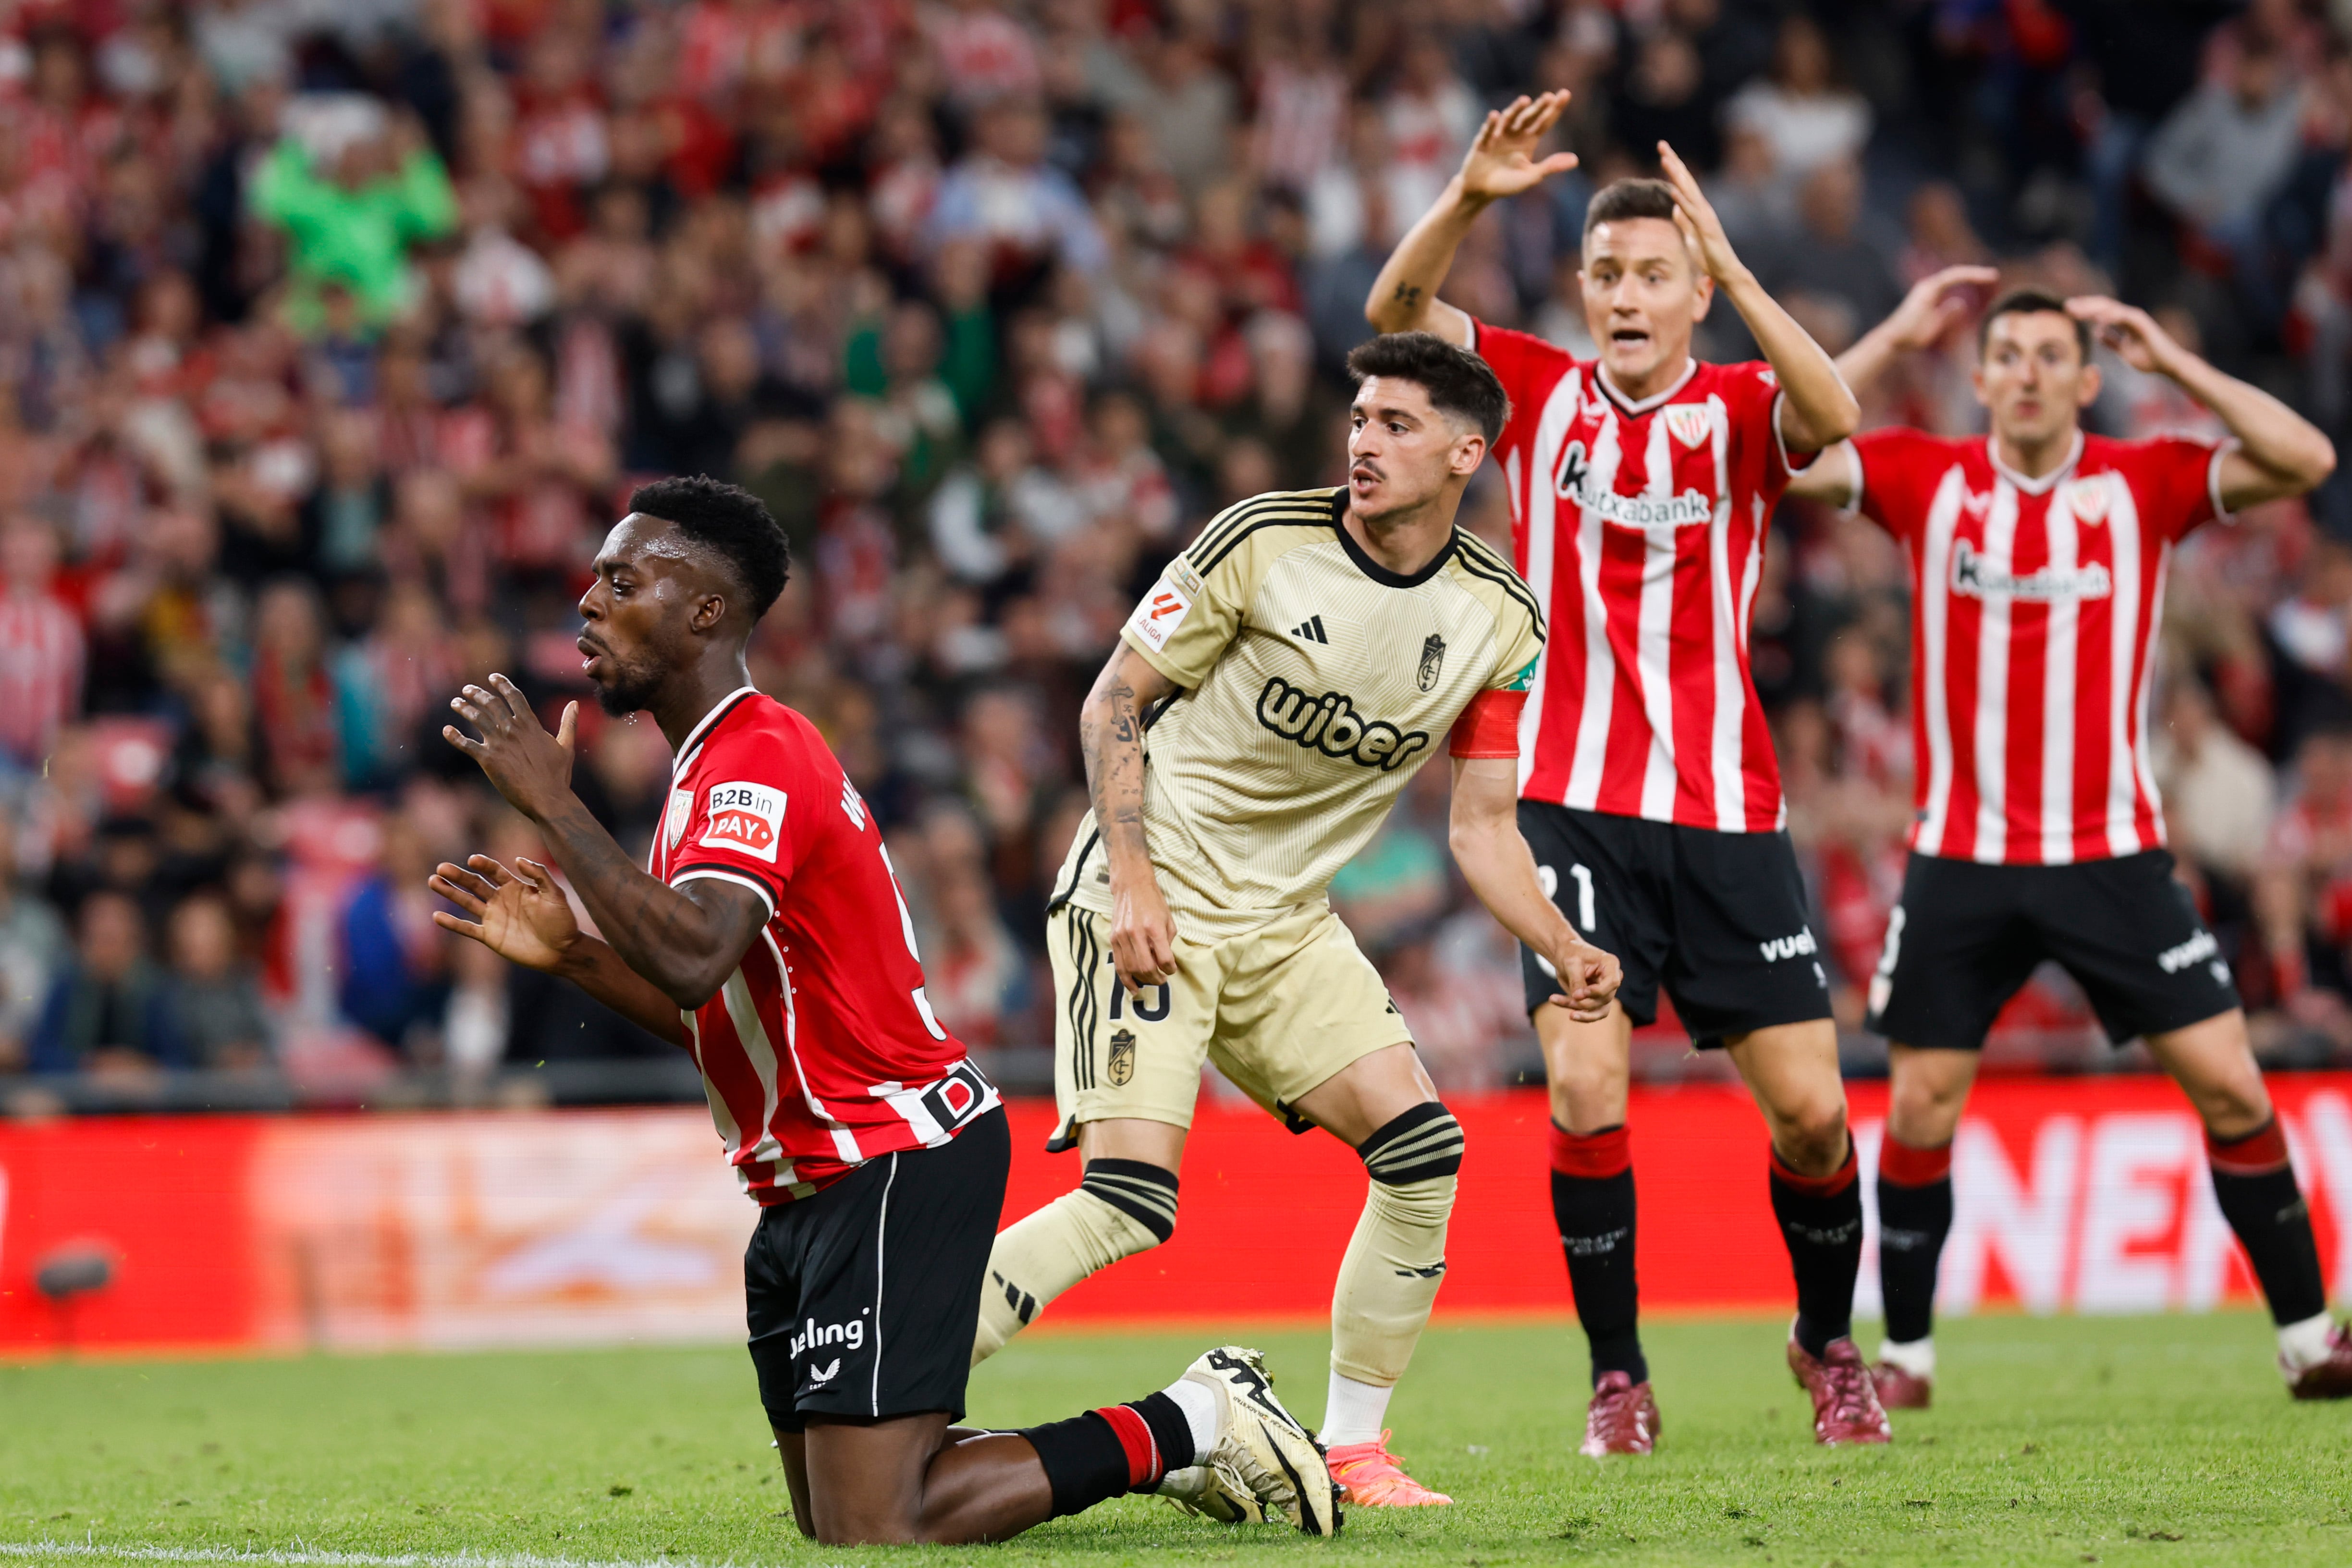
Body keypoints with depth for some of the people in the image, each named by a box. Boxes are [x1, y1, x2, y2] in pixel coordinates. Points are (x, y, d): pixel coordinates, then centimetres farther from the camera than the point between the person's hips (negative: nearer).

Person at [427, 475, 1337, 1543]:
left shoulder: (753, 762, -17)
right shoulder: (723, 761, 16)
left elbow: (691, 959, -36)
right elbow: (710, 1010, 18)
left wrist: (553, 805, -31)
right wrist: (567, 952, 7)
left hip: (892, 1164, -10)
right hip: (813, 1181, 10)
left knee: (870, 1531, -15)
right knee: (830, 1524, 11)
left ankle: (1187, 1424, -1)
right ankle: (1188, 1427, 18)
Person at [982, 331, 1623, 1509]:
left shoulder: (1498, 621, 0)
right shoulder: (1263, 540, -12)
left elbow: (1481, 827, 6)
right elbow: (1114, 702, -7)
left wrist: (1563, 949, -10)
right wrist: (1134, 880, -17)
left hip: (1286, 922, 5)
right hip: (1150, 901, -5)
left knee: (1423, 1151, -8)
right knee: (1129, 1203, -19)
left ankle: (1351, 1447, 6)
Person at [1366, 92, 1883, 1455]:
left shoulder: (1740, 411, 1)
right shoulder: (1540, 390, 5)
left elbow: (1833, 416, -22)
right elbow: (1398, 313, -9)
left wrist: (1730, 264, -30)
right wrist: (1470, 197, -25)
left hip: (1729, 816, 0)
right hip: (1576, 811, 0)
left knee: (1811, 1109, -2)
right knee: (1586, 1094, -14)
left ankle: (1830, 1342, 25)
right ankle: (1618, 1376, 4)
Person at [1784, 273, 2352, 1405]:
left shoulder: (2146, 483, -1)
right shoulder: (1923, 480, 1)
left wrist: (2168, 359, -12)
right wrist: (1895, 337, -10)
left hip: (2112, 854, 0)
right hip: (1960, 861, 0)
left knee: (2229, 1086, -4)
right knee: (1920, 1107, 1)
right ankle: (1906, 1353, 16)